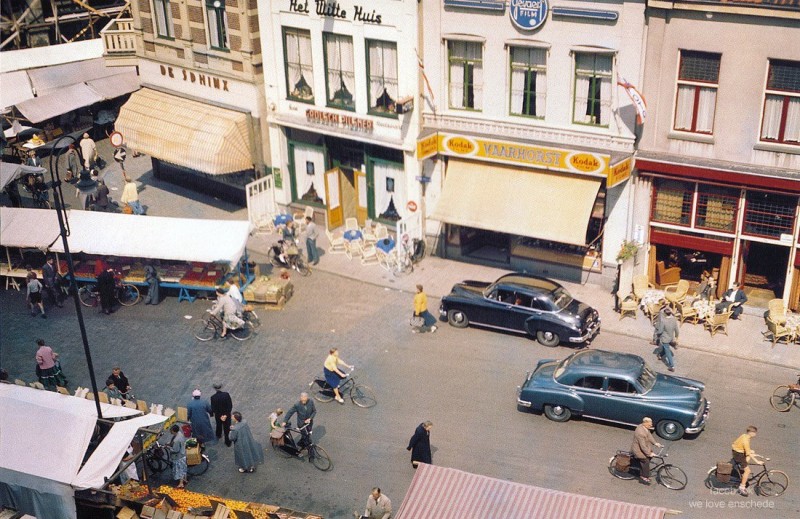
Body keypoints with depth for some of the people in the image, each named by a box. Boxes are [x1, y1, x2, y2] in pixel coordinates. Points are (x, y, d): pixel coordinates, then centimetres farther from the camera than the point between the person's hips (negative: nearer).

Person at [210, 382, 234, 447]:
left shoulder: (213, 397, -23)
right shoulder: (226, 394, -22)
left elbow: (213, 409, -18)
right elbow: (230, 405, -19)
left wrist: (220, 416, -9)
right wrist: (226, 415, -13)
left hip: (218, 415, 1)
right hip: (227, 414, -1)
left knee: (219, 425, 30)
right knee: (227, 428, 15)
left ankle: (218, 435, 55)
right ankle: (228, 442, 26)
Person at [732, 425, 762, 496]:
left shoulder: (745, 436, 2)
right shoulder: (745, 440, -26)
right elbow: (749, 454, -26)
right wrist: (757, 462, -23)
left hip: (738, 450, 10)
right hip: (738, 454, -10)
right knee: (747, 470, -8)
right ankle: (742, 487, -2)